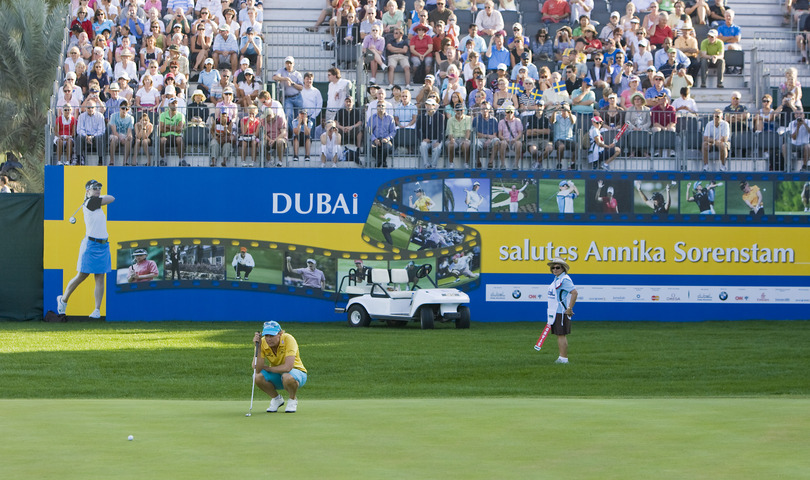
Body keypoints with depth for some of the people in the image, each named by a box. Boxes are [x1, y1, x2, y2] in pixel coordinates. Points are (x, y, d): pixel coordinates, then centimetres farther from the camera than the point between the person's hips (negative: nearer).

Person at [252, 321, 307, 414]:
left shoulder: (288, 339, -27)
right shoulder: (263, 343, -16)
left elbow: (288, 367, -36)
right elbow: (257, 369, -24)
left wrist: (266, 368, -22)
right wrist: (258, 348, -33)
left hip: (296, 372, -4)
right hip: (276, 376, 4)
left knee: (287, 376, -40)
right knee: (257, 377, -26)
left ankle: (293, 400, -4)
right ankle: (276, 398, 4)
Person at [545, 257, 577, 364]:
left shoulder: (564, 279, -14)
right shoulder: (556, 279, 16)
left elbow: (574, 293, -23)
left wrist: (569, 309, -22)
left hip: (562, 312, -10)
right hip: (555, 312, 10)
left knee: (561, 335, -10)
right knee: (559, 335, 12)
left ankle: (564, 358, -9)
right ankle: (561, 357, 16)